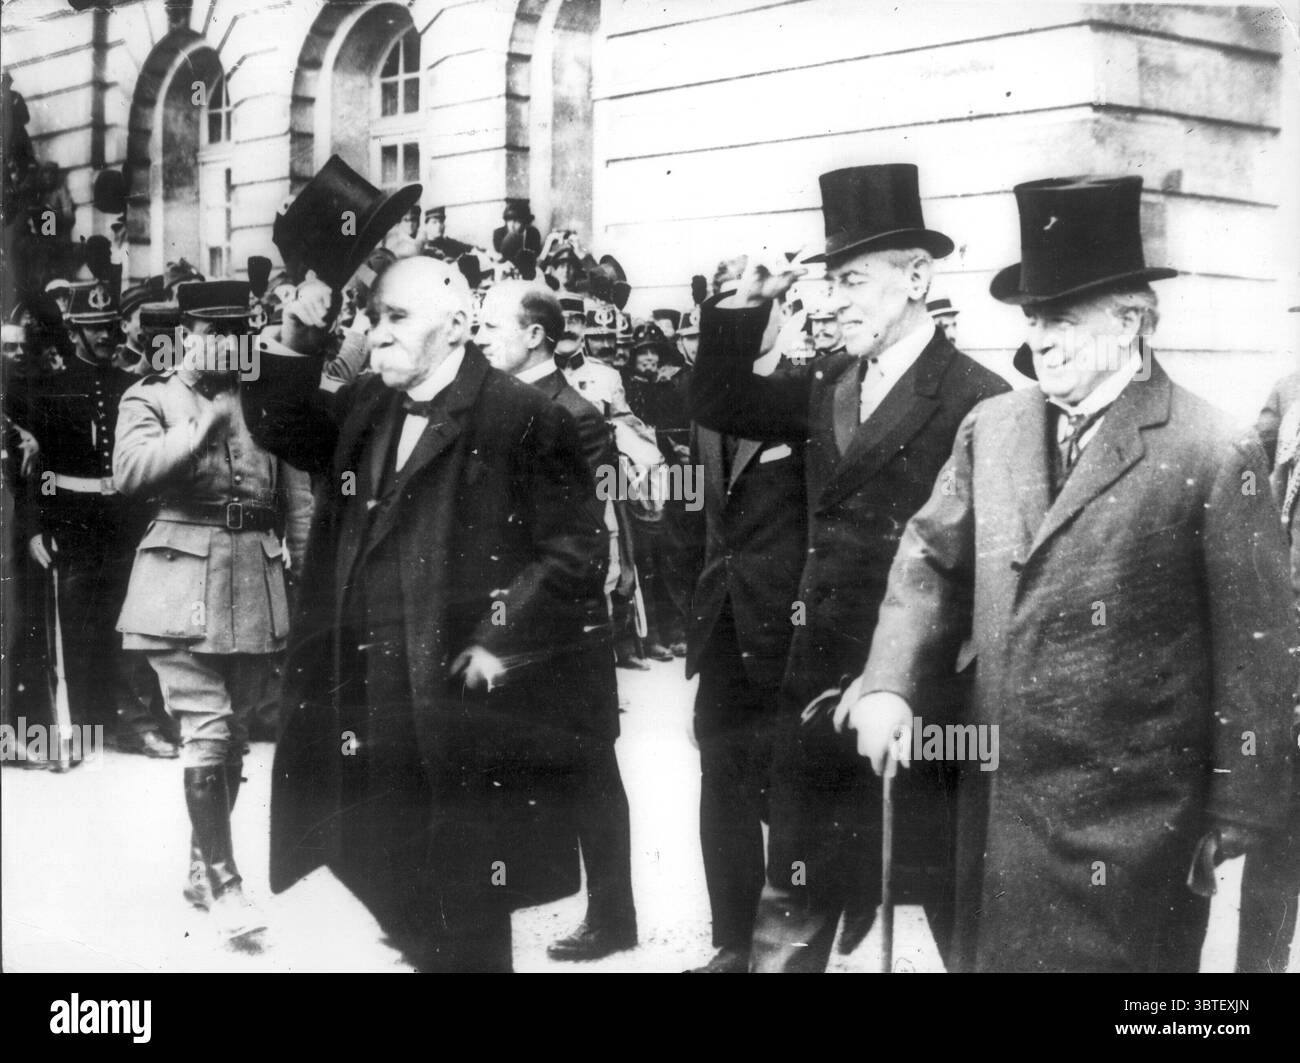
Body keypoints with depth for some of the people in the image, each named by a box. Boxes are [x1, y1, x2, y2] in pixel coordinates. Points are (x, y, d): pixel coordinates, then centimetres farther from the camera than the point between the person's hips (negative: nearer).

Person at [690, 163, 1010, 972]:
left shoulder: (978, 402, -14)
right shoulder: (828, 384, 8)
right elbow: (720, 407, 14)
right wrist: (743, 311, -1)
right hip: (822, 684, 7)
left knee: (960, 909, 10)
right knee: (791, 916, 14)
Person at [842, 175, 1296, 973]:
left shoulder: (1214, 455, -13)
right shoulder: (991, 428, 5)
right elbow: (933, 558, 9)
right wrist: (889, 683, -7)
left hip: (1132, 821, -5)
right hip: (1000, 796, 5)